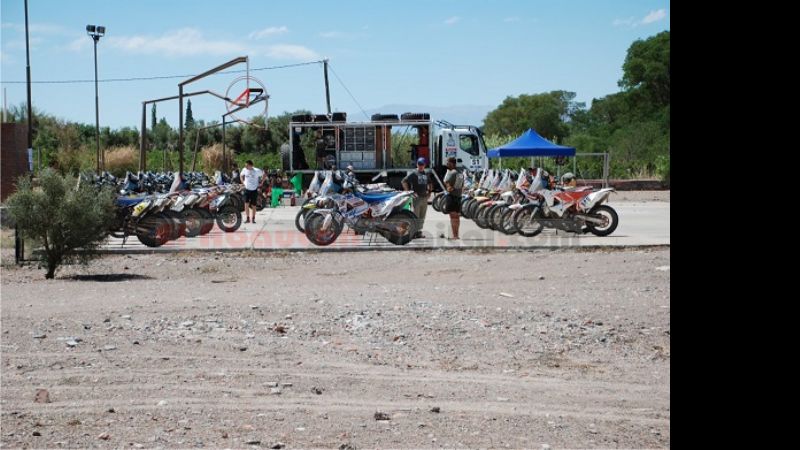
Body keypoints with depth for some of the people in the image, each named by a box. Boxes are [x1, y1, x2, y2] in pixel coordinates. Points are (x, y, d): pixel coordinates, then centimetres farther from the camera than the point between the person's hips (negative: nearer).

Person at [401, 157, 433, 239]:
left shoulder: (426, 174, 14)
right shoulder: (413, 174, -5)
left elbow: (430, 183, 32)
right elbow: (404, 181, -10)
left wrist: (429, 190, 17)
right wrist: (408, 191, -14)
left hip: (424, 197, 6)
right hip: (417, 197, -6)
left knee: (422, 217, 9)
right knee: (415, 216, -7)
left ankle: (419, 232, 16)